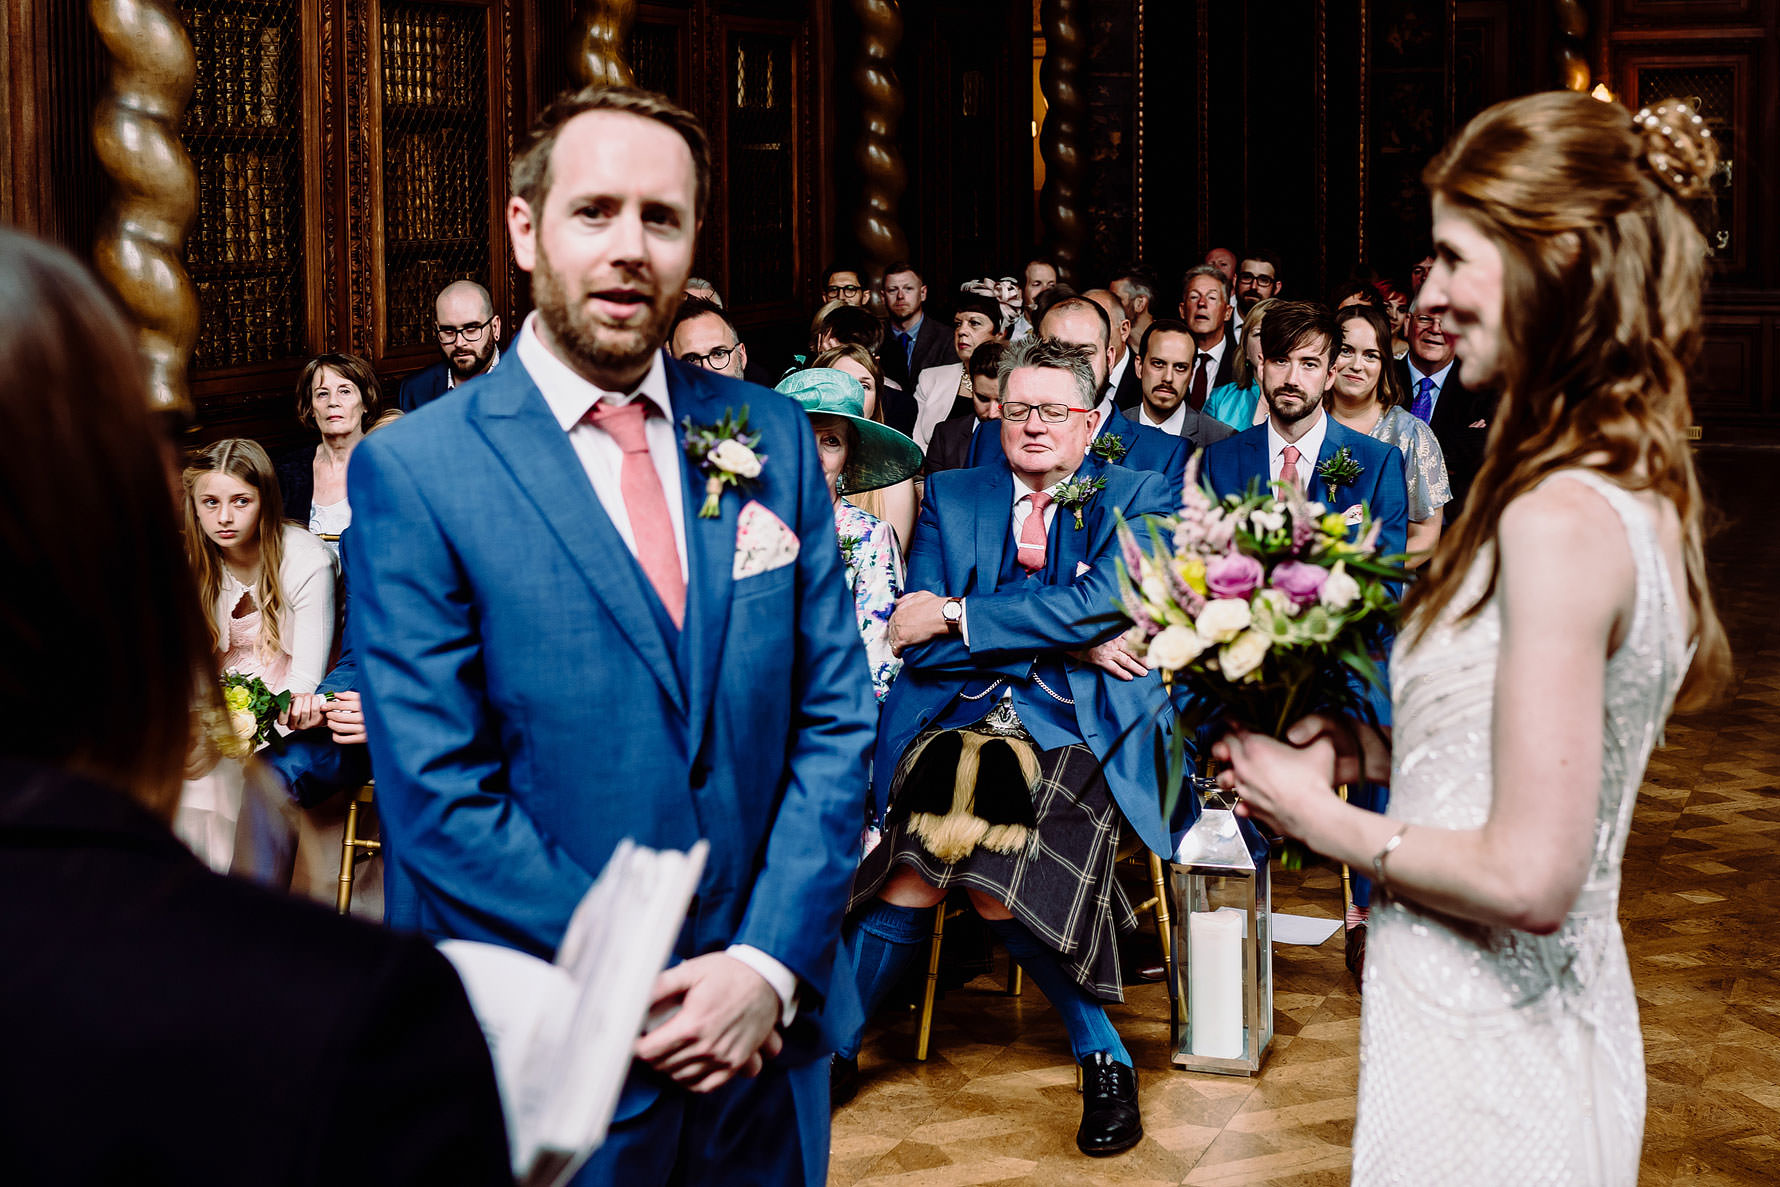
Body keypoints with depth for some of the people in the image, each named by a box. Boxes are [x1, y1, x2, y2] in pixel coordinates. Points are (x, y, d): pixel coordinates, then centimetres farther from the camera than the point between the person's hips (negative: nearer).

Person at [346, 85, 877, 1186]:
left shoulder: (772, 438, 3)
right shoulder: (415, 471, -9)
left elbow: (835, 714, 2)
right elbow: (438, 794, -13)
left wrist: (771, 963, -9)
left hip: (772, 1024, 4)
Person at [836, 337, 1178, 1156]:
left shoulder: (1138, 499, 12)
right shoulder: (953, 497, 18)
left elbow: (1100, 605, -8)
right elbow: (921, 648, 5)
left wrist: (956, 617, -6)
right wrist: (1068, 644, -5)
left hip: (1079, 729, -2)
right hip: (964, 720, 2)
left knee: (1005, 885, -29)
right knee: (915, 868, -27)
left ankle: (1102, 1057, -6)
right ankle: (833, 1048, -7)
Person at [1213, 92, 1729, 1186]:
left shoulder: (1559, 518, -24)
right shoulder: (1642, 491, 4)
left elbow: (1530, 877, -25)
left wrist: (1324, 818, -13)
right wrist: (1359, 747, 6)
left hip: (1486, 1062, -9)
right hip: (1561, 1019, 9)